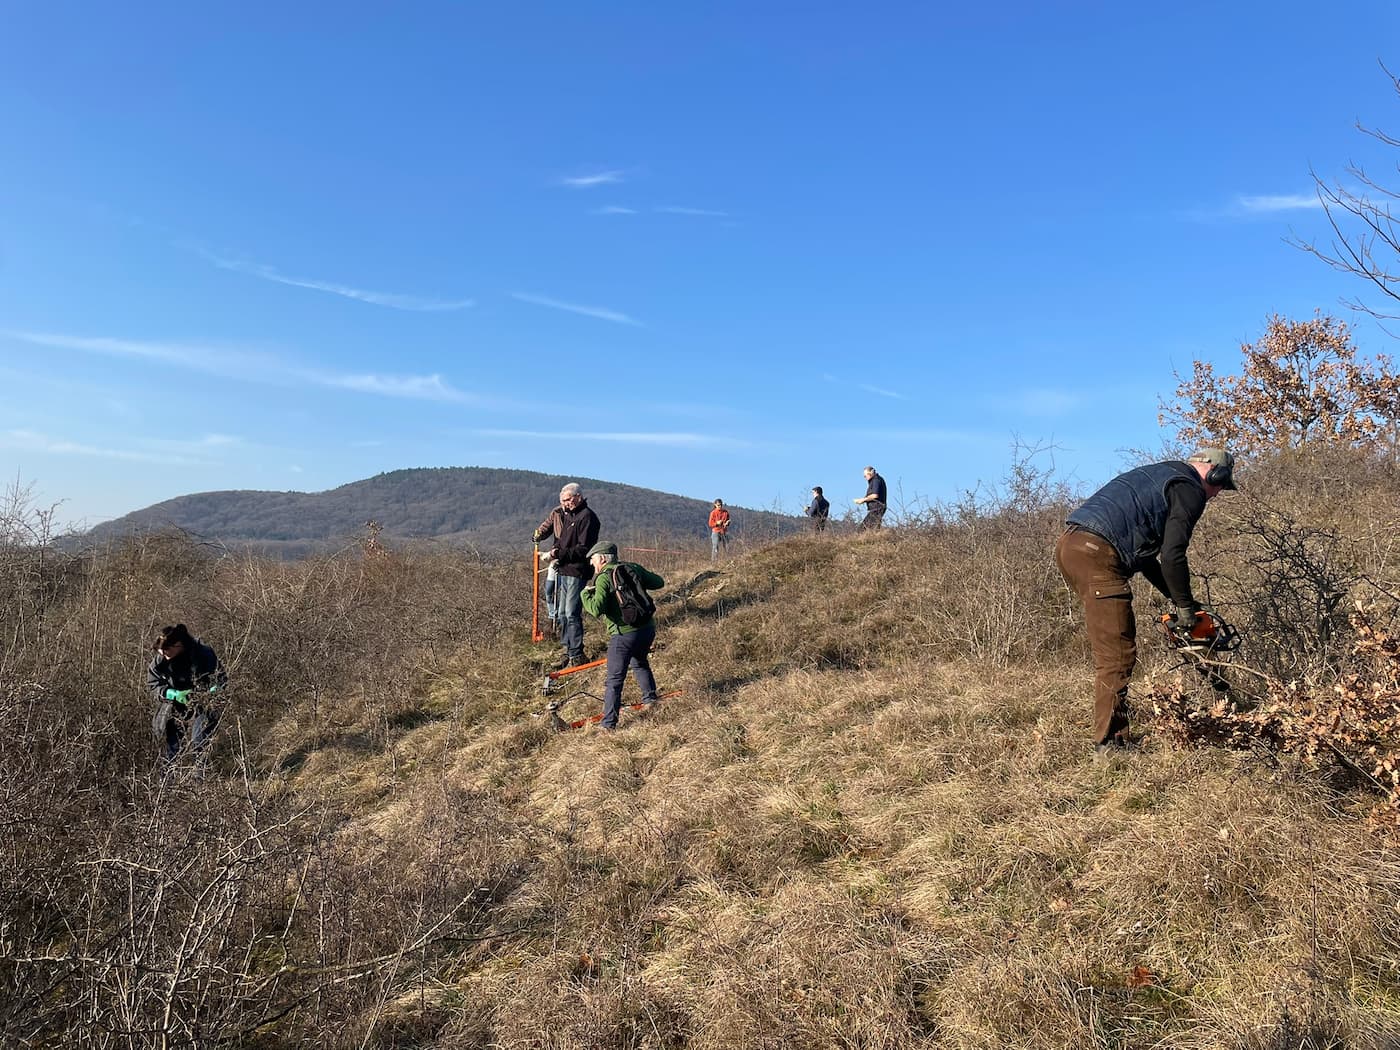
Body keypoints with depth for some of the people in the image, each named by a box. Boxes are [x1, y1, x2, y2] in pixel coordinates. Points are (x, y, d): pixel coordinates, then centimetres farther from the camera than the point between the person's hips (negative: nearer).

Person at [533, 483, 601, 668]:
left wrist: (561, 553, -24)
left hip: (576, 571, -9)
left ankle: (576, 656, 0)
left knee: (572, 614, -8)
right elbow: (547, 525, 27)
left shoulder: (587, 517, -14)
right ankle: (567, 650, 25)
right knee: (562, 613, 15)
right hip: (562, 569, 9)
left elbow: (584, 549, -19)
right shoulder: (560, 512, 10)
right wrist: (539, 534, 8)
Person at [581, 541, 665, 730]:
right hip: (648, 628, 7)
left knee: (615, 679, 1)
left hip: (624, 634, -7)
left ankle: (609, 723, 2)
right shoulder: (633, 567, 6)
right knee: (639, 662, 33)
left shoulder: (604, 578, -12)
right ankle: (650, 696, 43)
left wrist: (586, 593, -3)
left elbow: (596, 609, -22)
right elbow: (659, 583, 15)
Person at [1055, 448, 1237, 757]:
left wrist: (1178, 598, 29)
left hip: (1071, 544, 10)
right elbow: (1172, 555, -6)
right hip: (1098, 553, -10)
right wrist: (1185, 607, 7)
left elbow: (1145, 556, 32)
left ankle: (1111, 729, 22)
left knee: (1110, 649, 18)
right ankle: (1110, 742, -3)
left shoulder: (1158, 476, 33)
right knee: (1118, 656, -5)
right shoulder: (1190, 489, 5)